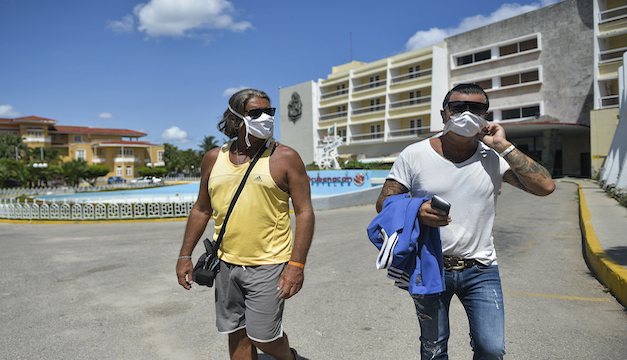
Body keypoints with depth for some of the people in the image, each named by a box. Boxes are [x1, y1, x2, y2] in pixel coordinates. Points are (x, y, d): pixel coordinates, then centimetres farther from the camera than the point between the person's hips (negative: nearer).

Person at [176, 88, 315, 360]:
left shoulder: (285, 158, -7)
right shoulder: (214, 159, 5)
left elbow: (304, 212, -9)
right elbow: (201, 210, 13)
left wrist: (297, 264, -16)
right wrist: (185, 255, 11)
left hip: (268, 264, -4)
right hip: (226, 264, 4)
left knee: (262, 336, 2)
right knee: (236, 333, 14)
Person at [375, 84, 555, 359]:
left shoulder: (494, 158, -2)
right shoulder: (414, 155, -6)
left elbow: (545, 186, -11)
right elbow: (383, 203, -6)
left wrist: (503, 146, -13)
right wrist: (416, 211, -25)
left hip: (480, 269, 1)